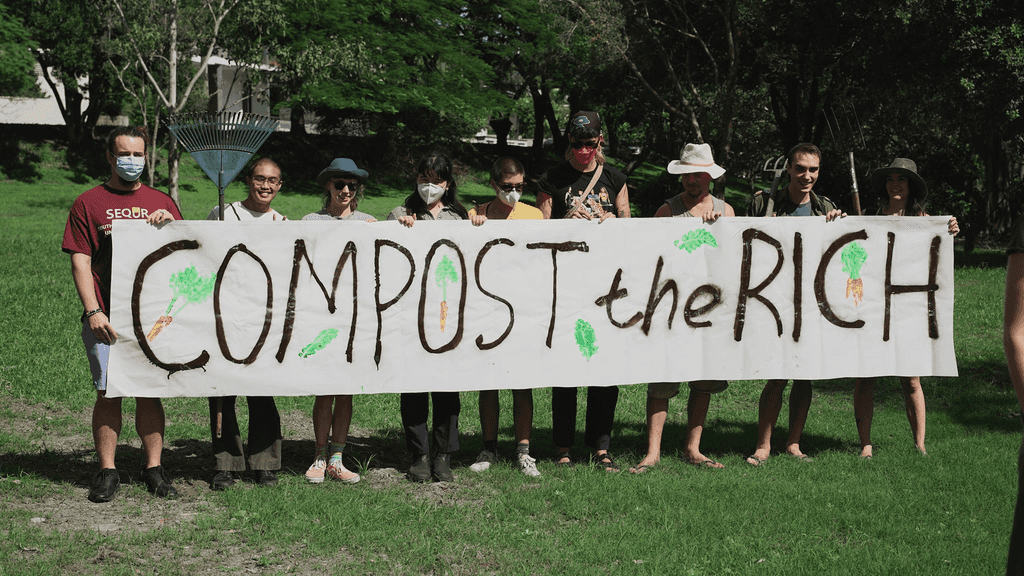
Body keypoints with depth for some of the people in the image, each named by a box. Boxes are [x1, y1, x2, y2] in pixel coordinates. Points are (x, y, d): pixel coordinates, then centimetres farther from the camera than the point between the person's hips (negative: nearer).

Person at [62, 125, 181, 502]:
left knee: (151, 393, 2)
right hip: (106, 318, -2)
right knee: (108, 393, -2)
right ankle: (107, 472, 6)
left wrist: (171, 225, -7)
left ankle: (154, 469, 9)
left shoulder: (161, 203, 15)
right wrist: (93, 311, -10)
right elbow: (80, 262, 1)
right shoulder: (89, 203, 7)